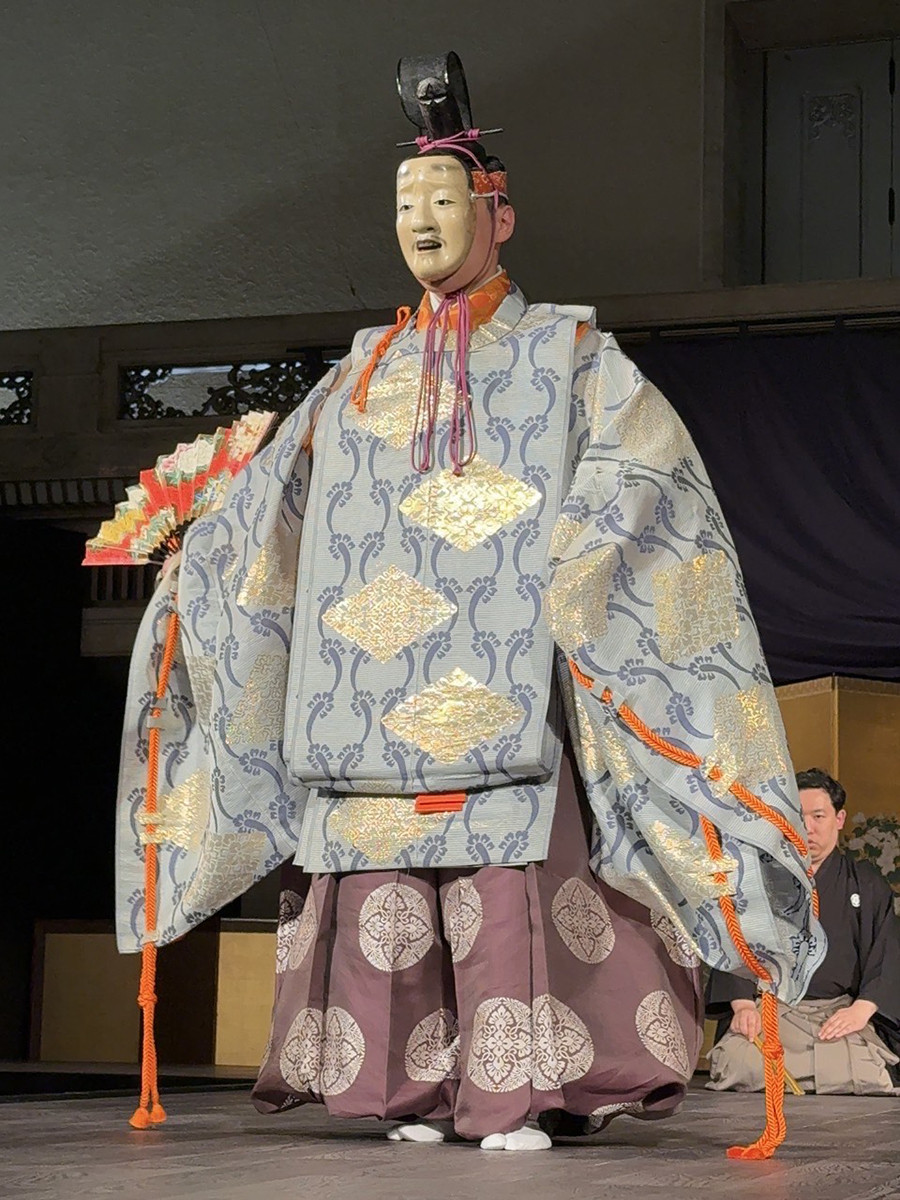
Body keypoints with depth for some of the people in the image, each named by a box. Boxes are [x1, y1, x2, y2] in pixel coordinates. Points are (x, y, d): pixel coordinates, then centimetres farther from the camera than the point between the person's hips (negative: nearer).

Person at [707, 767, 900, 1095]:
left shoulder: (867, 884, 15)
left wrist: (861, 1009, -16)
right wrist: (743, 1004, -16)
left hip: (840, 1010, 0)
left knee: (863, 1073, -33)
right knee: (738, 1064, -32)